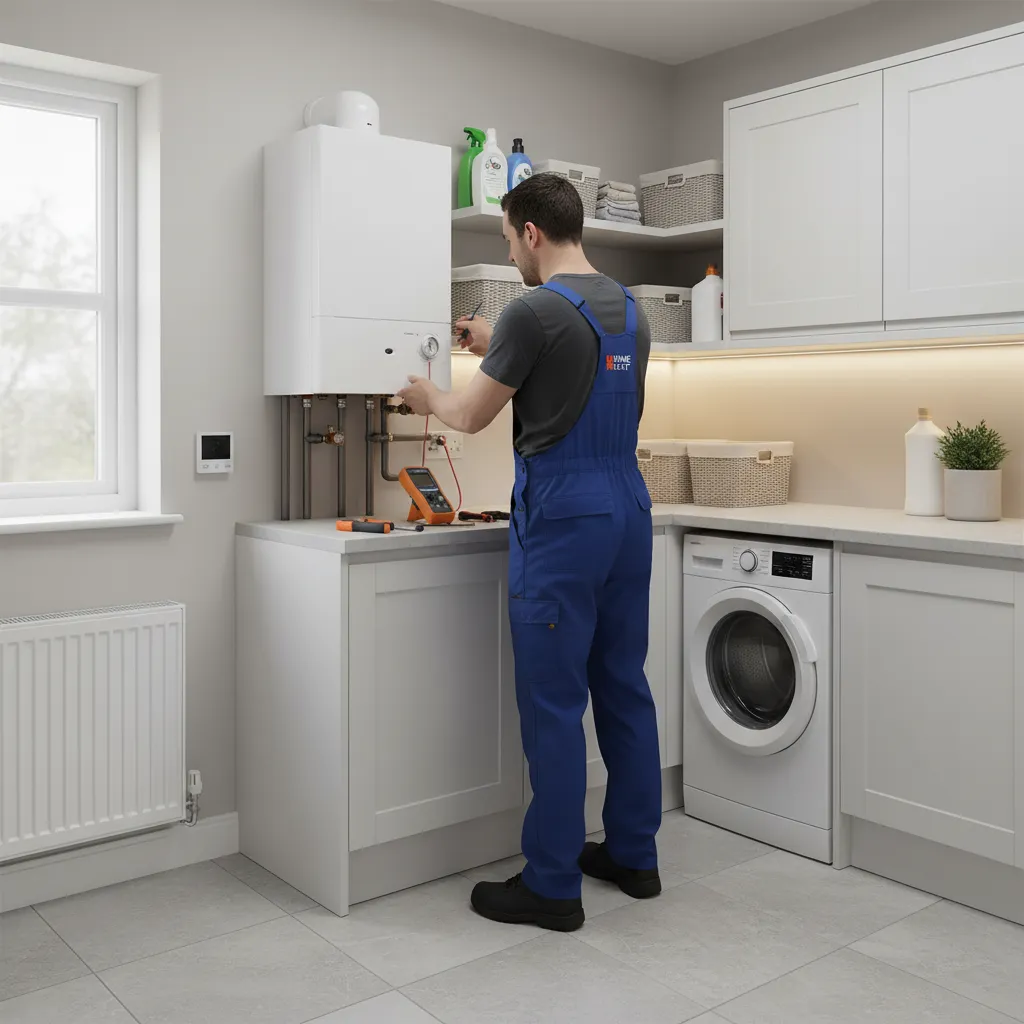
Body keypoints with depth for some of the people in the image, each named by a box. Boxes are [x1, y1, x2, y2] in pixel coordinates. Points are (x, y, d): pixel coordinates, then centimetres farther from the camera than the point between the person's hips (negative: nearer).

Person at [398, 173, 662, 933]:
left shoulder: (535, 312, -13)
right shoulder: (630, 310, 14)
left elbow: (472, 417, -3)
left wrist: (427, 396, 19)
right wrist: (499, 349, 34)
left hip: (562, 517, -9)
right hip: (628, 507, 9)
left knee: (554, 702, -2)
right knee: (624, 687, 15)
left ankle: (552, 886, 8)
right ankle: (633, 855, 27)